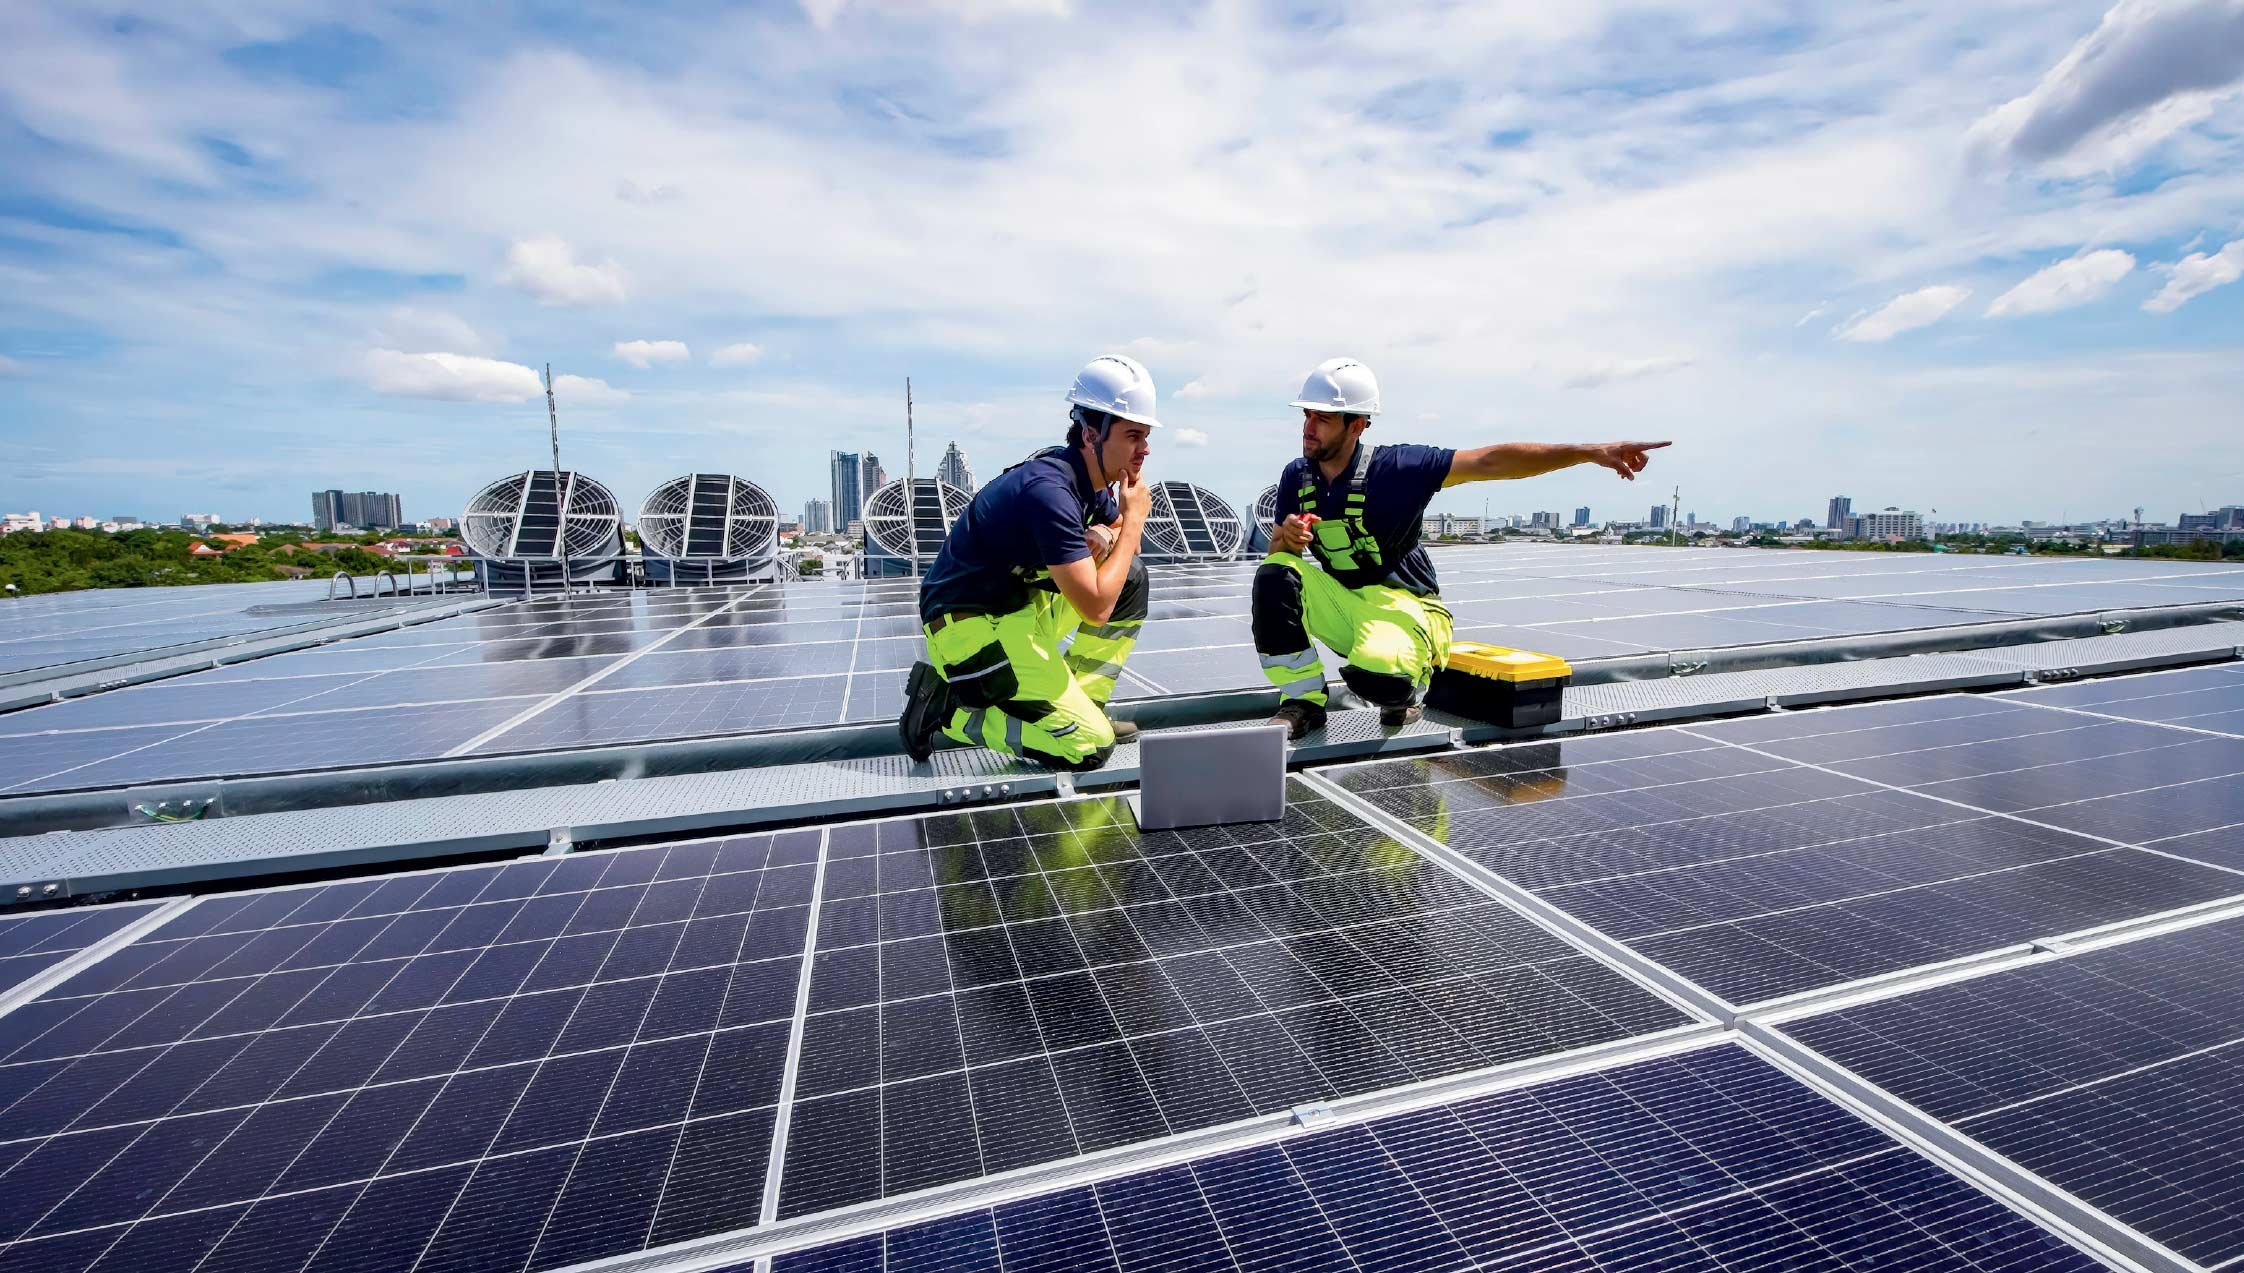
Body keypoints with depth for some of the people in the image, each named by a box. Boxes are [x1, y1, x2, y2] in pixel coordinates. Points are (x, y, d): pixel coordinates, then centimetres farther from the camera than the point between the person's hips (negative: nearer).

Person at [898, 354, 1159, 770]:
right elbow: (1096, 607, -26)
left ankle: (1081, 707, 11)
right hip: (968, 626, -9)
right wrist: (1134, 518, -15)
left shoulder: (1090, 478, 4)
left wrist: (1105, 540, -8)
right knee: (1090, 747, -14)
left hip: (1019, 604, 10)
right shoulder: (1049, 489, -25)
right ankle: (946, 707, -2)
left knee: (1132, 578, 6)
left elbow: (1125, 549, 17)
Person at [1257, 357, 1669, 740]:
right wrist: (1287, 538, -19)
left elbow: (1490, 461, -19)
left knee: (1376, 673, -35)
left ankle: (1403, 694, 7)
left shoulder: (1393, 468, -14)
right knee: (1275, 576, -22)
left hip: (1401, 607, -4)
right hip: (1342, 604, 5)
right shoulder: (1296, 476, 0)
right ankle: (1304, 702, -10)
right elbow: (1278, 554, 6)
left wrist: (1591, 451, -26)